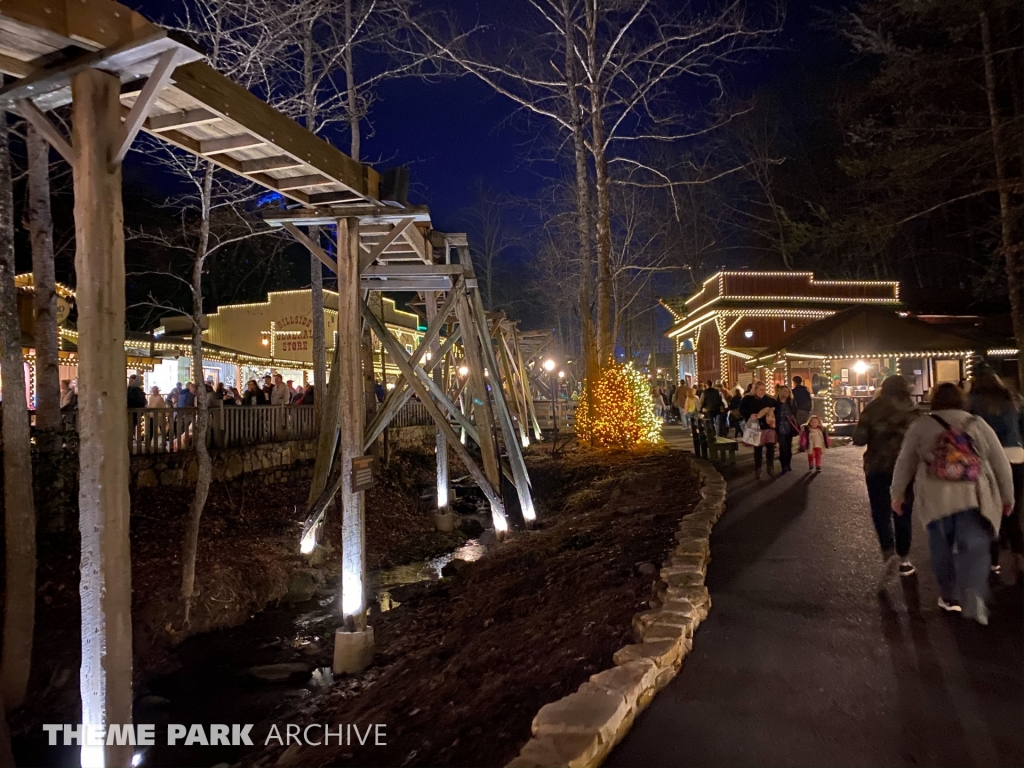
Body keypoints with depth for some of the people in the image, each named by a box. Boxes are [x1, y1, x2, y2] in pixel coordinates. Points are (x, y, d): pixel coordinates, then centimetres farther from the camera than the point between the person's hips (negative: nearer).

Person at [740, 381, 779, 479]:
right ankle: (757, 470, 12)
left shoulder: (769, 399, 7)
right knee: (758, 449, 2)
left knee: (771, 447, 1)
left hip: (770, 426, 3)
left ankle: (771, 468, 14)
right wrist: (750, 415, -22)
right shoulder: (747, 399, -3)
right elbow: (742, 411, -7)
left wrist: (772, 409, 0)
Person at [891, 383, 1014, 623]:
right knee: (974, 547, -2)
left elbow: (905, 463, 8)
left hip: (935, 498, 0)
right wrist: (1007, 497, 22)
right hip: (975, 498, 0)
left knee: (942, 547, 14)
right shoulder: (978, 424, 10)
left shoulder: (921, 425, 7)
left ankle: (948, 596, 21)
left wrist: (897, 493, 17)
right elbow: (1001, 464, 13)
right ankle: (973, 593, -23)